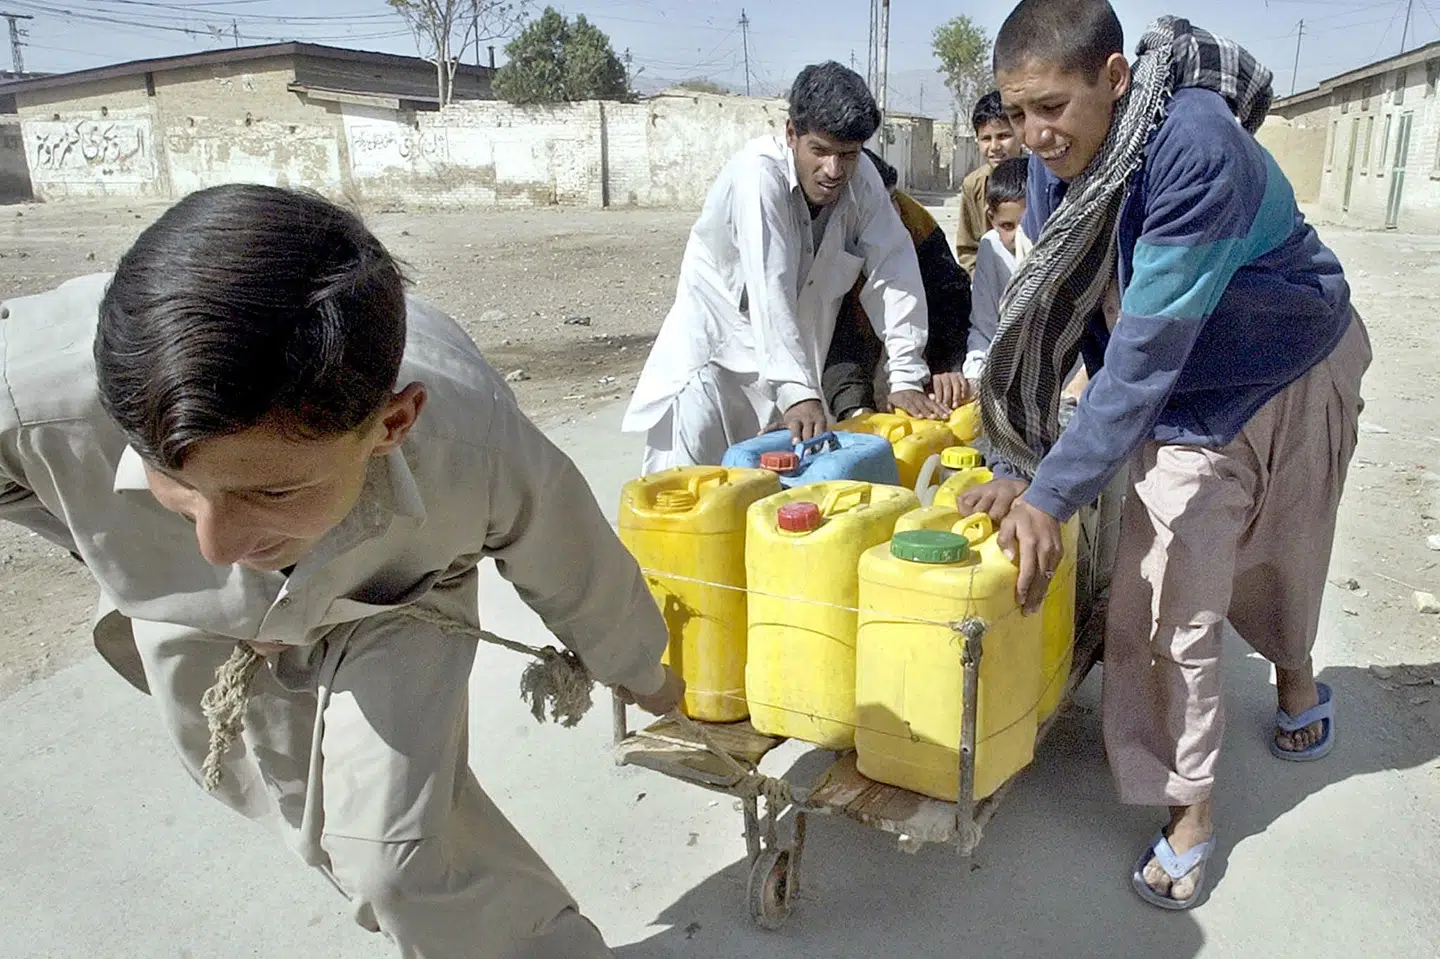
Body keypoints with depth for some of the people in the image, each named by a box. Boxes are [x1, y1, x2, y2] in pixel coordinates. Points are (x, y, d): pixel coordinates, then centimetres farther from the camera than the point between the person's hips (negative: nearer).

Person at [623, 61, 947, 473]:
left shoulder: (863, 182, -10)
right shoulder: (759, 173, -26)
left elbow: (893, 275, -11)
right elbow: (771, 290, -36)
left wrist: (906, 378, -19)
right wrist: (798, 392, -42)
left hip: (791, 356, 5)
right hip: (714, 345, -5)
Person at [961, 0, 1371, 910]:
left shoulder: (1197, 151, -35)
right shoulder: (1058, 159, -15)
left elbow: (1146, 352, -37)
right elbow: (1049, 322, -11)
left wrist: (1054, 494, -37)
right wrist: (1020, 468, -16)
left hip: (1294, 376, -4)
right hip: (1182, 396, 4)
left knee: (1275, 561, 19)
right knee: (1165, 604, -1)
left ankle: (1295, 674, 53)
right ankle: (1191, 808, 16)